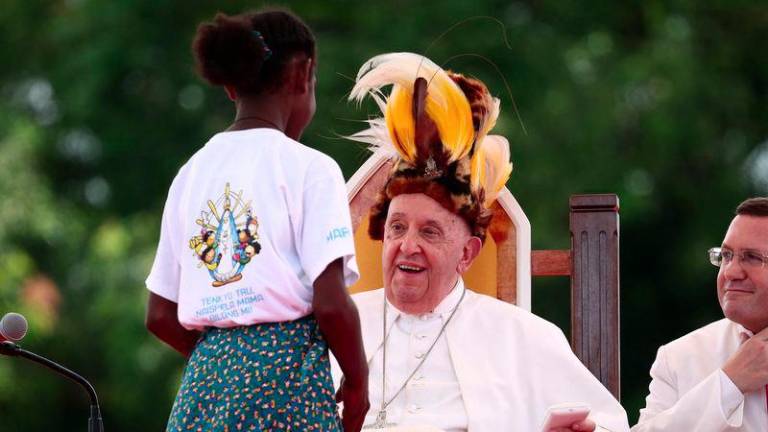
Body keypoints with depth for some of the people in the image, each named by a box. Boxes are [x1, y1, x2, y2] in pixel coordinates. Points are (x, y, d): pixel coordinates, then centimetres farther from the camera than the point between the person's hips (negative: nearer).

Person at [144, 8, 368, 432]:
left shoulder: (191, 173, 13)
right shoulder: (309, 168, -4)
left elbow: (160, 316, 13)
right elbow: (330, 302, -11)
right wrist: (357, 381, 3)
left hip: (204, 380, 6)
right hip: (286, 376, -6)